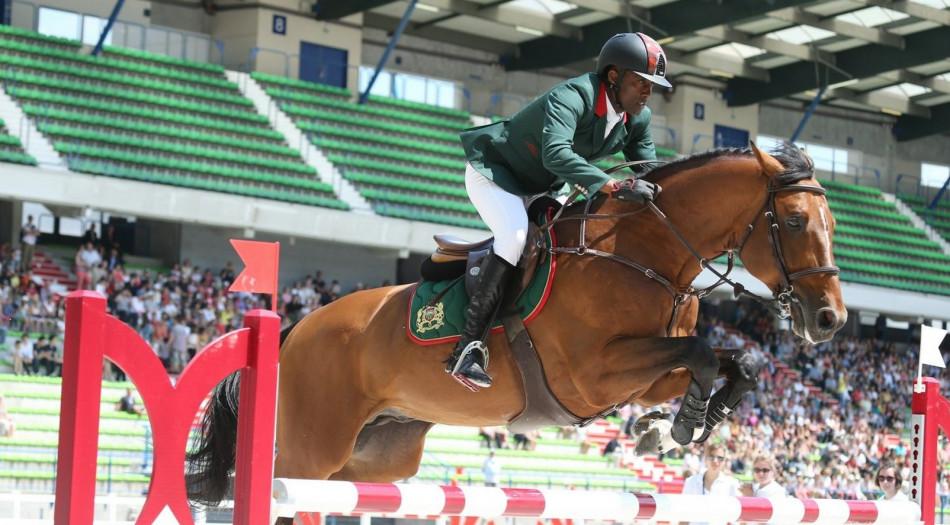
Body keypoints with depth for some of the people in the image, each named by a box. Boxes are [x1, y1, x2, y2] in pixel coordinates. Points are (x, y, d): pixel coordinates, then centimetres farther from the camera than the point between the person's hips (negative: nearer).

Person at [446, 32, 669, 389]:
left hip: (544, 188, 9)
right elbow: (555, 153, -51)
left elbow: (649, 173, -1)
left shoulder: (638, 120, -8)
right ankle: (469, 346, -34)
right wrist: (614, 186, -59)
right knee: (516, 234, -31)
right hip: (493, 171, -9)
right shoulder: (571, 98, -34)